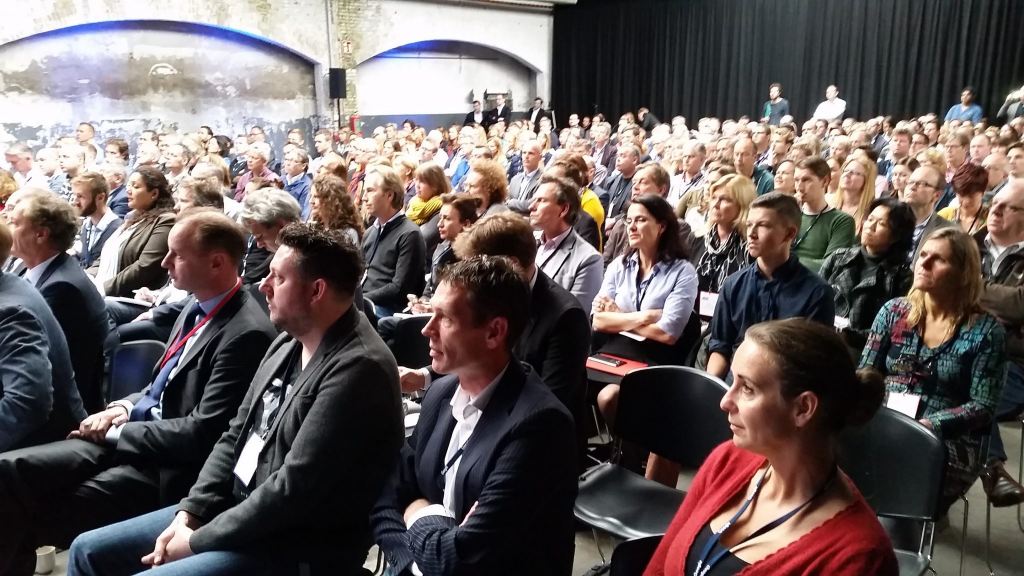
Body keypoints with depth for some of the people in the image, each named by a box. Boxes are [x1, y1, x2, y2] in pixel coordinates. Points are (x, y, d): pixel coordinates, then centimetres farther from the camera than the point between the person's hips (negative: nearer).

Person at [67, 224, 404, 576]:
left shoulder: (358, 369, -23)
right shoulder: (289, 343, 7)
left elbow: (294, 489, -25)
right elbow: (236, 437, 12)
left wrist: (198, 541, -15)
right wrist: (190, 512, 0)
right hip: (235, 509, 9)